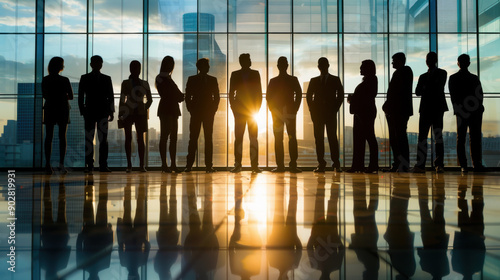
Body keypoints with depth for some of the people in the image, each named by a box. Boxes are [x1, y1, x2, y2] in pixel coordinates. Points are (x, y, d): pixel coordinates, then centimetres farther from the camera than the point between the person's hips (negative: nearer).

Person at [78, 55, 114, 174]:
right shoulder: (84, 78, 8)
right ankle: (89, 165, 0)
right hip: (89, 112, -1)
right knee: (88, 139, -2)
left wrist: (111, 112, 3)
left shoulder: (107, 79, 11)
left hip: (103, 112, 1)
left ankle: (103, 165, 0)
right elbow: (81, 96, 5)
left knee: (103, 139, -1)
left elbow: (110, 96, 10)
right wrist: (82, 111, -3)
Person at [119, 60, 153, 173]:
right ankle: (129, 165, 3)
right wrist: (121, 113, -1)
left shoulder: (144, 84, 9)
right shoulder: (125, 83, 6)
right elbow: (122, 99, 5)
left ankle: (141, 165, -2)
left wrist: (145, 109, 3)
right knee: (128, 138, 0)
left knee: (140, 139, -2)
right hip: (128, 113, -1)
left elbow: (149, 99, 14)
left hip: (140, 113, 1)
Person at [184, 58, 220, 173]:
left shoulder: (213, 80, 11)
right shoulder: (192, 79, 7)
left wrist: (213, 109, 1)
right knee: (193, 138, -2)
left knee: (208, 139, 0)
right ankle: (189, 165, 1)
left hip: (209, 113, 1)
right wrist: (191, 109, -1)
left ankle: (209, 165, 2)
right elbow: (188, 96, 6)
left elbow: (217, 97, 11)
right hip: (196, 112, -1)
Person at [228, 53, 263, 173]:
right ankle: (237, 164, 2)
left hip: (252, 109, 0)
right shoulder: (235, 74, 8)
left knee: (253, 137, -3)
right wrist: (233, 107, -1)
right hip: (239, 109, 0)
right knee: (238, 137, -1)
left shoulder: (255, 74, 8)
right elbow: (231, 92, 8)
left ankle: (255, 165, -2)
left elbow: (259, 92, 7)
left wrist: (257, 108, -1)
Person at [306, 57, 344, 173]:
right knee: (319, 138, -3)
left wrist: (335, 109, -4)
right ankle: (321, 164, -2)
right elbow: (309, 96, 12)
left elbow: (340, 95, 5)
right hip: (317, 114, 2)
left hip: (330, 113, -2)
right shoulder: (313, 81, 14)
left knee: (332, 138, -6)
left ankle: (336, 164, -4)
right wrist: (313, 110, 2)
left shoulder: (335, 80, 10)